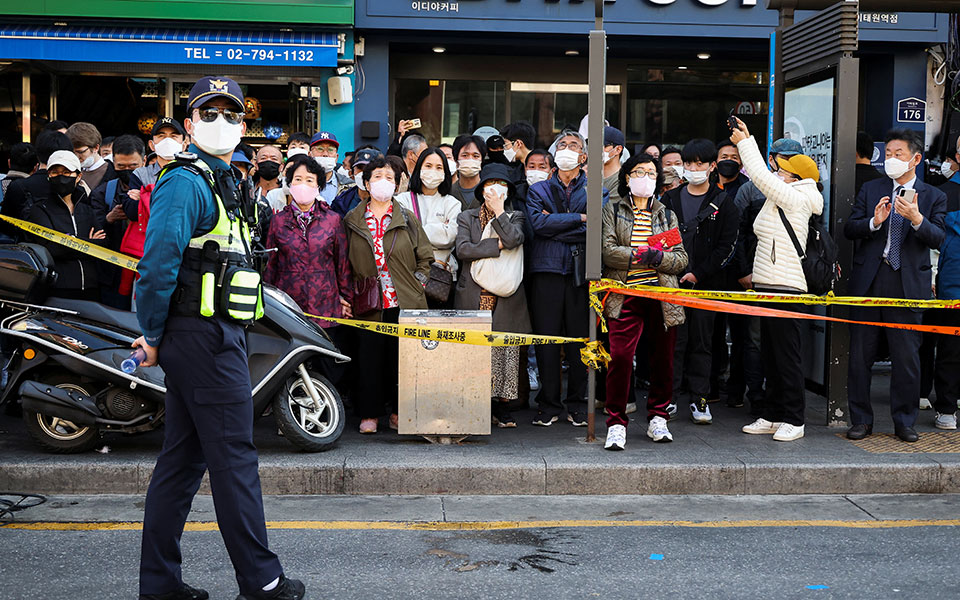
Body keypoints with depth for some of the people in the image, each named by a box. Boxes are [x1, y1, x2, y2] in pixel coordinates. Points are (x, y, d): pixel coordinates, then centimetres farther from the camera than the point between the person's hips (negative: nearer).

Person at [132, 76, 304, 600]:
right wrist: (154, 334, -11)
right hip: (205, 338, -10)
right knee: (233, 456, -2)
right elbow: (157, 263, -19)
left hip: (216, 335, 10)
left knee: (183, 457, 12)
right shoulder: (186, 183, -12)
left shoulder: (224, 182, 20)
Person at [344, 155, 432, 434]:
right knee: (370, 357, -1)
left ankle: (400, 411, 15)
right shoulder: (352, 220, 8)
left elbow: (426, 256, 13)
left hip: (405, 302, 0)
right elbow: (345, 262, 13)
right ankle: (369, 413, 10)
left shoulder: (407, 218, 8)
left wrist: (417, 283, 4)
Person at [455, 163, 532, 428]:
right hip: (474, 296, 0)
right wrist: (496, 246, -9)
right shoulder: (467, 218, 12)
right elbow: (462, 249, -6)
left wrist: (498, 210, -5)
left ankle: (502, 408, 8)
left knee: (506, 351, 0)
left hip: (506, 299, 1)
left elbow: (513, 239, -11)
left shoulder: (515, 217, 13)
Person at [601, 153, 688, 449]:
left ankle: (657, 418, 21)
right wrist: (641, 256, -15)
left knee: (663, 358, 5)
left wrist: (659, 258, -11)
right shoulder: (612, 210, 10)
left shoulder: (667, 215, 18)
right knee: (620, 356, -13)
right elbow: (608, 251, -4)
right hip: (625, 295, -3)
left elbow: (681, 258, 9)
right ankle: (616, 423, -4)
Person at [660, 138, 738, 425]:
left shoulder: (723, 204, 3)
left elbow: (727, 245, -2)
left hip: (706, 283, -1)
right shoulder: (669, 199, 10)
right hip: (672, 282, 1)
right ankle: (670, 394, 8)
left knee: (702, 339, 4)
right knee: (674, 339, 0)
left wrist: (699, 273, -10)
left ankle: (699, 398, 11)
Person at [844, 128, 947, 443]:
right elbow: (849, 229, 3)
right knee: (860, 355, 4)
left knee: (907, 357, 2)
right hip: (868, 282, 1)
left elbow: (937, 238, -6)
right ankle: (861, 420, 15)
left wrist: (916, 218, -24)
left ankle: (904, 422, 15)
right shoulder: (870, 190, 12)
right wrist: (874, 222, -16)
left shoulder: (934, 197, 8)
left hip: (908, 284, -1)